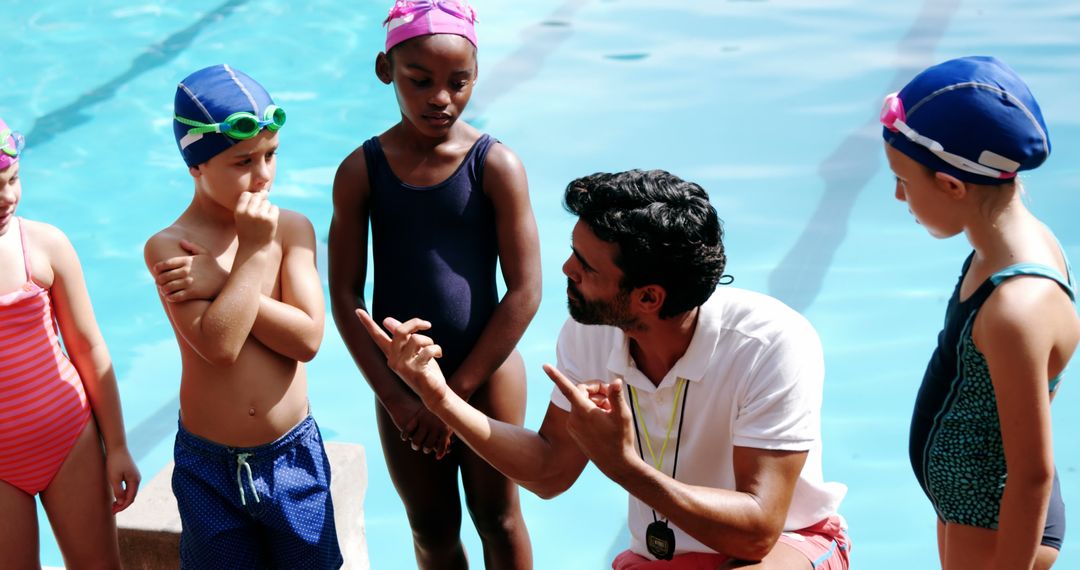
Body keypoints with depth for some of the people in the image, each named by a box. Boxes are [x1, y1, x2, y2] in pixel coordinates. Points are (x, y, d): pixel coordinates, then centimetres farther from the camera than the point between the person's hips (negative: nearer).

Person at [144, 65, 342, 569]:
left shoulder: (292, 228, -5)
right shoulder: (168, 246, -12)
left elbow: (307, 337, -16)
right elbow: (219, 344, -25)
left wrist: (218, 282, -20)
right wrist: (253, 250, -21)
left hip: (293, 453, 2)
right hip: (210, 466, -1)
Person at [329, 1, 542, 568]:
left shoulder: (496, 166, -13)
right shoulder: (360, 170, -7)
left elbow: (525, 292, -13)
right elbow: (345, 294, -5)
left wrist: (456, 391, -12)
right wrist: (393, 396, -10)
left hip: (486, 372, -2)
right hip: (400, 378, 2)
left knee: (498, 520, 13)